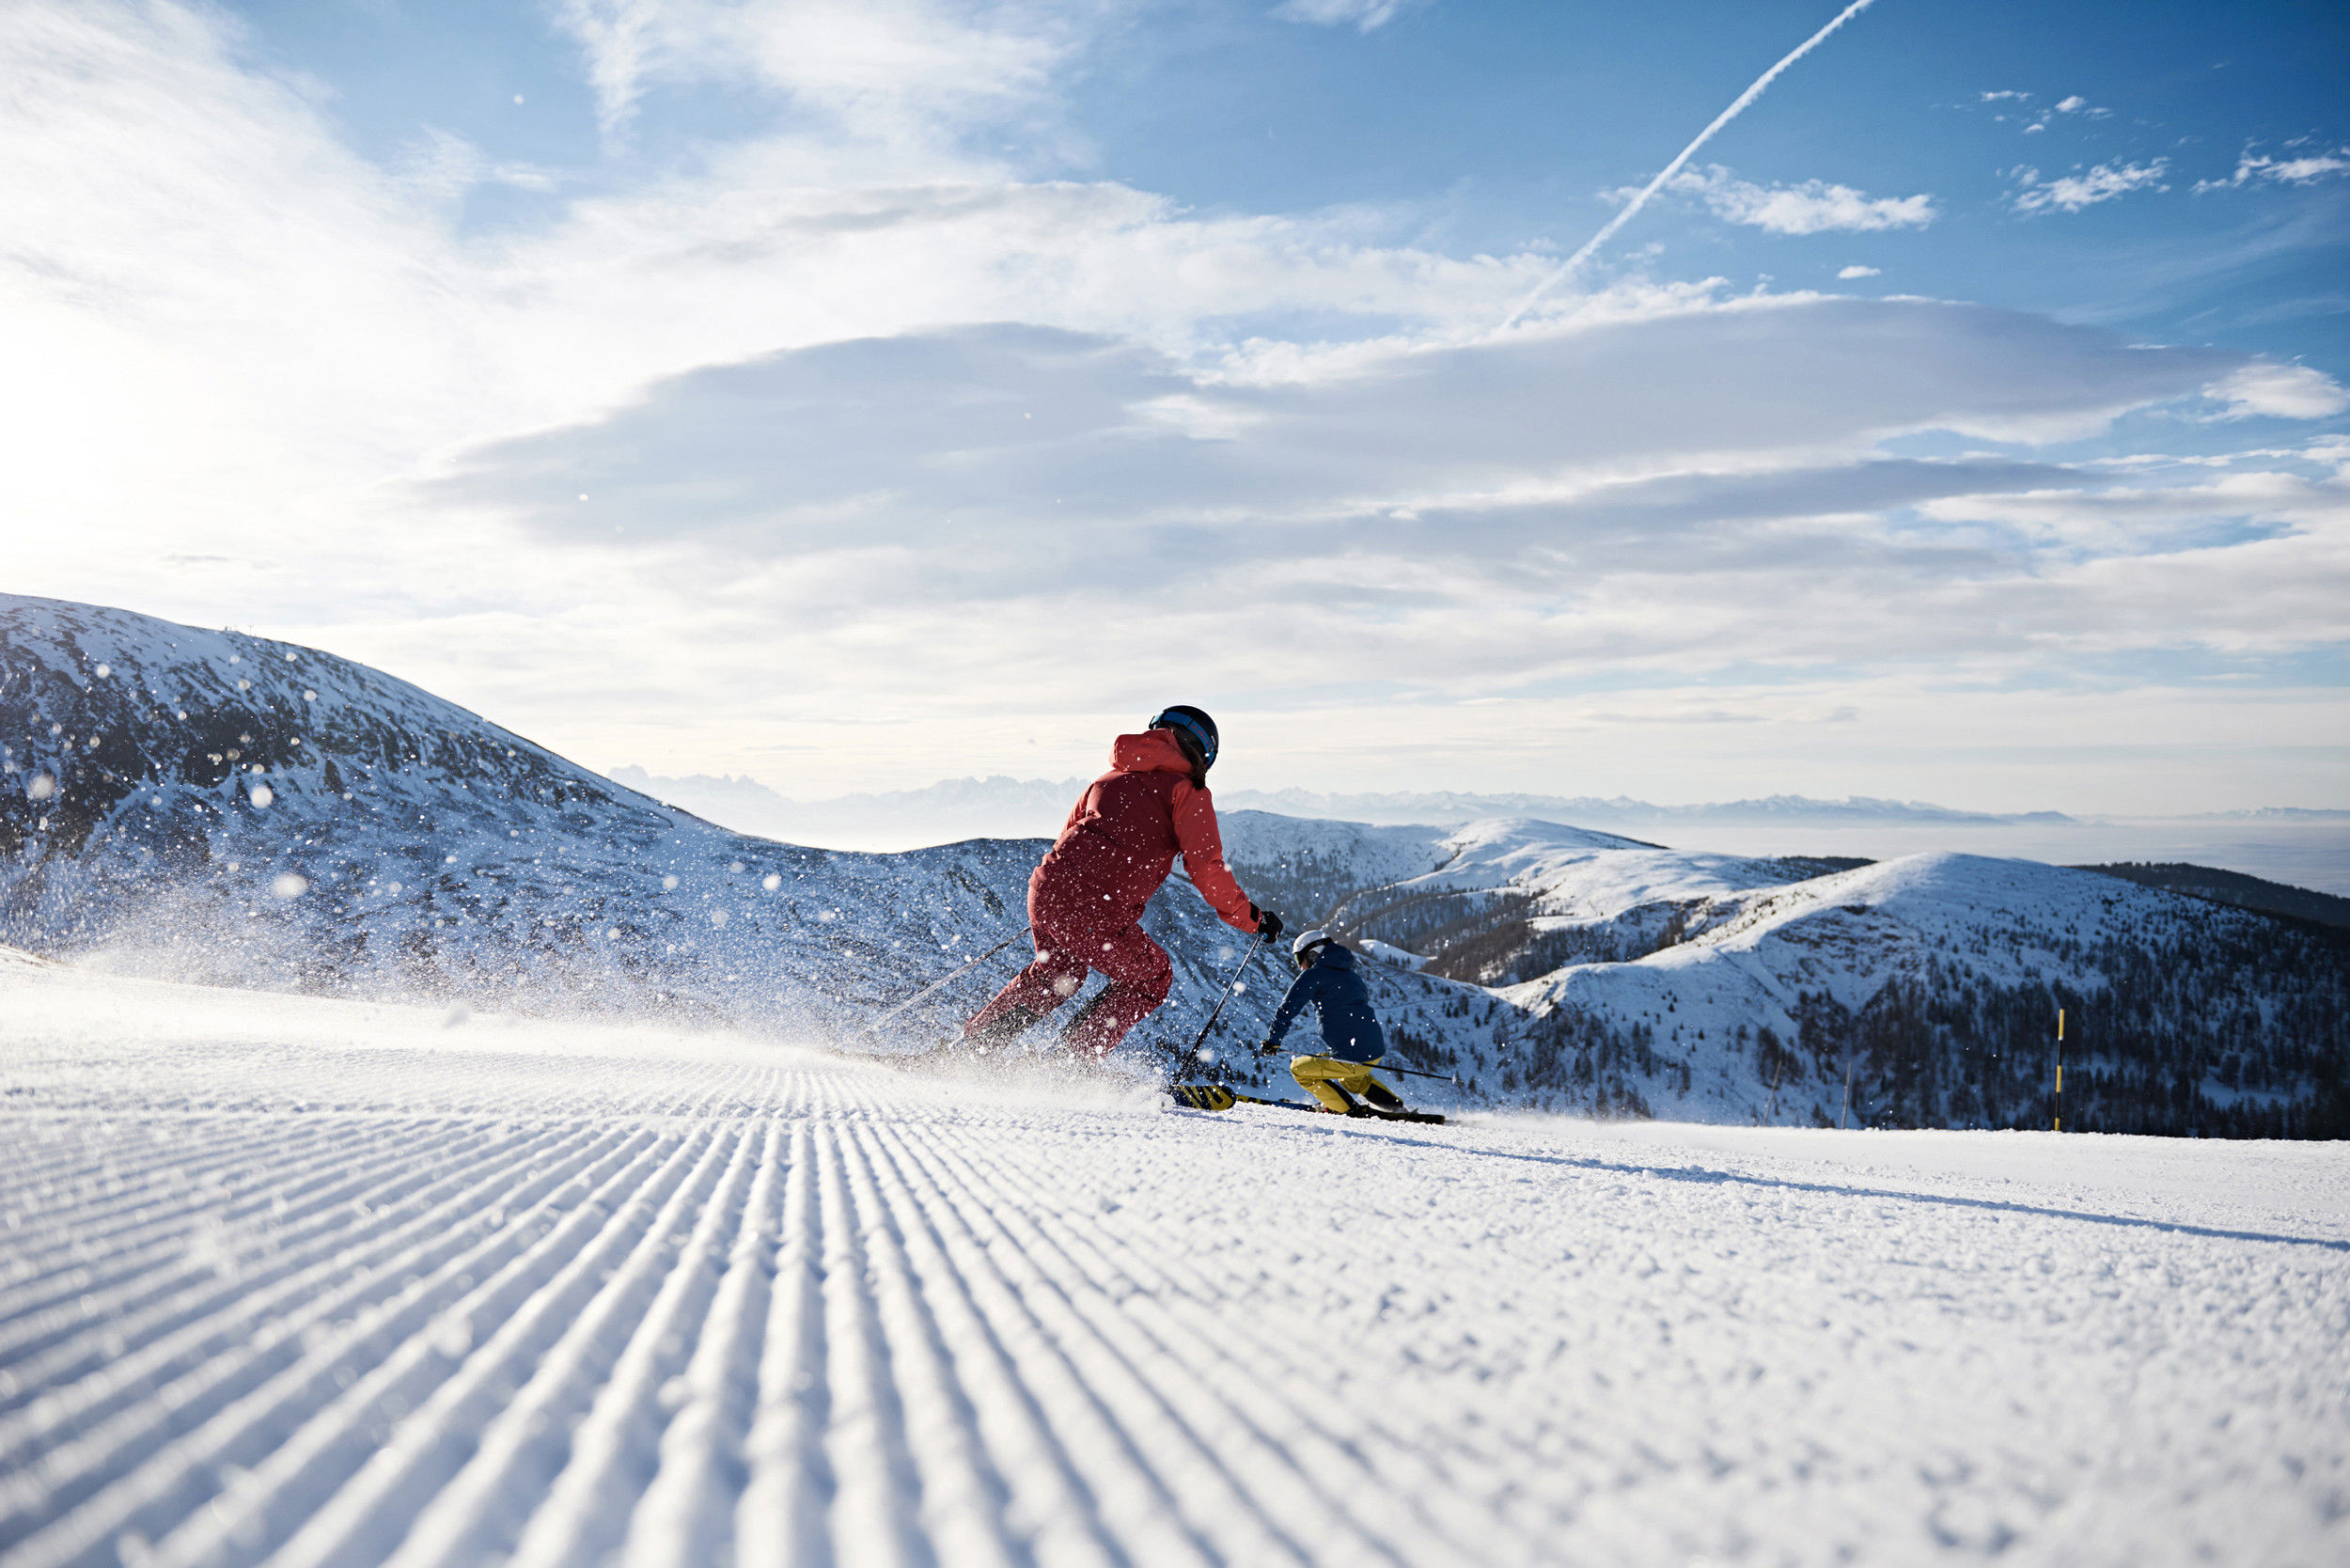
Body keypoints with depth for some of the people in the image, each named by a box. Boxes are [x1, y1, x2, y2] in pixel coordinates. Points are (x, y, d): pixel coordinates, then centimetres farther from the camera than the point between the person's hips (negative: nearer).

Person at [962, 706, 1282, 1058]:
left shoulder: (1111, 777, 23)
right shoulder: (1187, 789, 4)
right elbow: (1206, 870, -6)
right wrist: (1253, 919, 6)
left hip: (1046, 889, 7)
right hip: (1097, 916, -7)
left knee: (1054, 975, 34)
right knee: (1152, 977, 21)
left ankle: (969, 1045, 34)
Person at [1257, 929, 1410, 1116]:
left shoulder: (1313, 975, -4)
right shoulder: (1351, 974, 20)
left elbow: (1288, 1009, -9)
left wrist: (1272, 1041, 2)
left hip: (1353, 1058, -8)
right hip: (1377, 1051, 8)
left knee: (1299, 1068, 13)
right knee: (1348, 1077, 38)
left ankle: (1351, 1110, 7)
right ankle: (1396, 1105, 27)